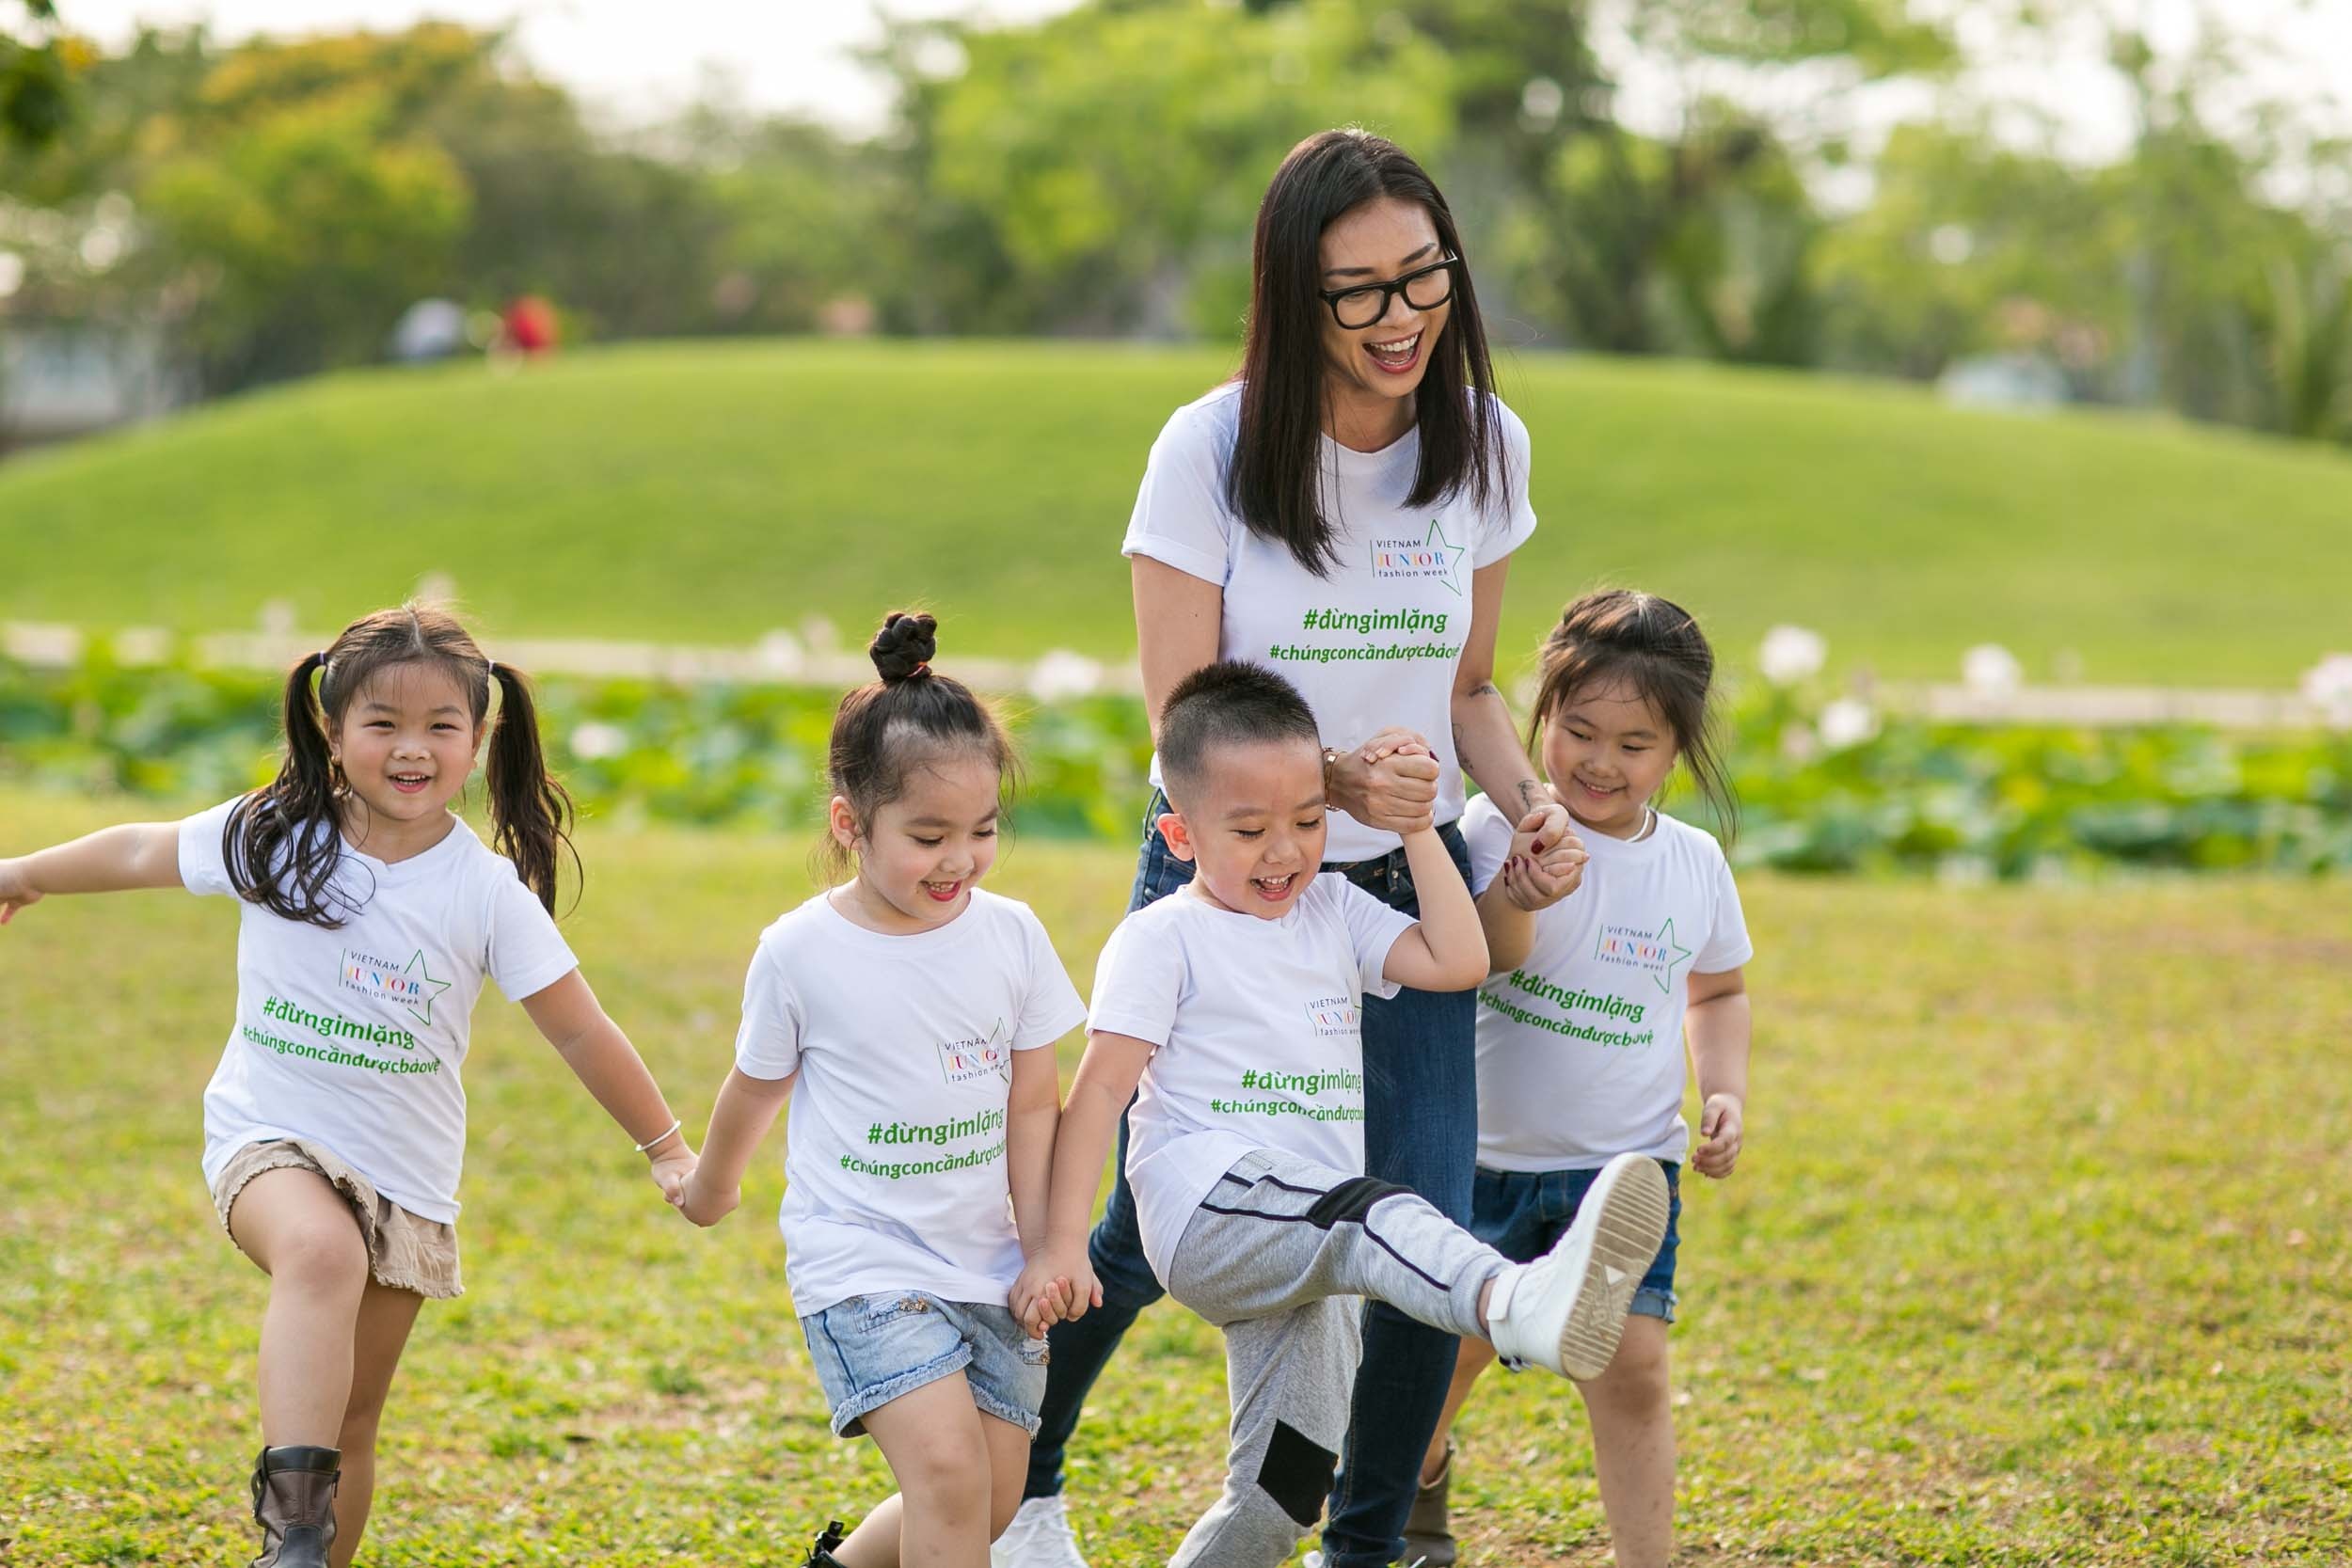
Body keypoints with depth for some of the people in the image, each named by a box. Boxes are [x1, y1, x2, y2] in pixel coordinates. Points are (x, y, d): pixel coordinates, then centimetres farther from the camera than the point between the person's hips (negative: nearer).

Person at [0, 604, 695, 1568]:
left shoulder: (487, 891, -7)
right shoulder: (273, 838, -5)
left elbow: (580, 1031, -1)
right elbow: (144, 852, 13)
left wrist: (666, 1147, 2)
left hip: (407, 1177, 2)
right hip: (270, 1138, -2)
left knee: (351, 1422, 7)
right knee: (322, 1249, -35)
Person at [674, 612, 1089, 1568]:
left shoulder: (1011, 936, -2)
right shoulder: (800, 953, -9)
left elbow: (1034, 1106, 5)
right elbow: (757, 1088, 9)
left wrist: (1045, 1250, 0)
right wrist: (711, 1188, 24)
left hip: (986, 1259, 4)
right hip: (860, 1261, -4)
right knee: (948, 1465, -22)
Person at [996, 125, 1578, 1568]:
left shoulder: (1484, 447, -2)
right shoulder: (1213, 450, -15)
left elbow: (1468, 688, 9)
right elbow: (1185, 717, -14)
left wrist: (1531, 803, -10)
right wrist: (1334, 774, -32)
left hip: (1406, 882, 3)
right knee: (1153, 1236, 5)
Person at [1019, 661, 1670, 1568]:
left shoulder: (1333, 912, 19)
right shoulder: (1161, 940, 1)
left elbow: (1459, 961, 8)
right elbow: (1100, 1091, -4)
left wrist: (1416, 826, 8)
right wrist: (1062, 1245, -11)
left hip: (1301, 1259, 8)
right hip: (1212, 1211, -8)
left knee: (1282, 1491, 4)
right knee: (1364, 1216, -38)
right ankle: (1519, 1306, -68)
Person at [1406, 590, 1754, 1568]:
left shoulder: (1694, 863, 2)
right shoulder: (1501, 830, -10)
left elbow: (1718, 990, 19)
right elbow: (1477, 963, -26)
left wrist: (1726, 1093, 4)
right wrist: (1511, 903, -47)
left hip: (1630, 1160, 1)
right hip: (1491, 1153, -1)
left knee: (1630, 1366, -9)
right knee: (1451, 1348, 10)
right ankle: (1418, 1471, 41)